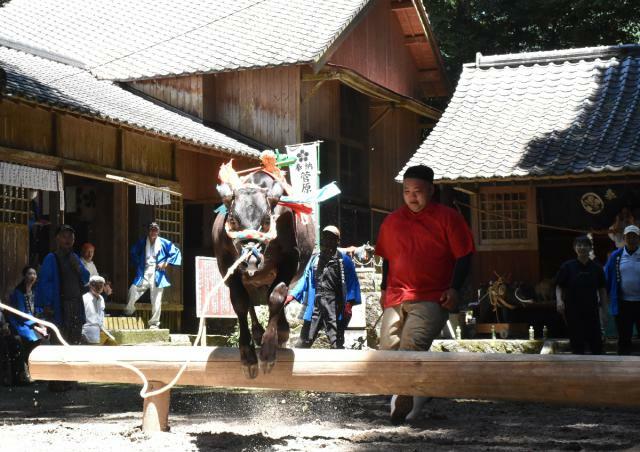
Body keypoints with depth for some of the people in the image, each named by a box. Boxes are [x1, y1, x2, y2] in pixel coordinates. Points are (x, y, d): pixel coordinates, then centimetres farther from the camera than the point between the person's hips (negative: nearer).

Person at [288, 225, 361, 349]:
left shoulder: (344, 260, 2)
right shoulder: (315, 259, 15)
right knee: (304, 341, 8)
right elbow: (306, 279, 17)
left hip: (334, 306, -4)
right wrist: (293, 295, 6)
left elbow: (352, 282, -3)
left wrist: (349, 303, -14)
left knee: (336, 343, -3)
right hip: (315, 304, 4)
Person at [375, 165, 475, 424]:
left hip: (432, 298, -5)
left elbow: (463, 257, 1)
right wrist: (385, 290, 15)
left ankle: (405, 397, -14)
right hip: (396, 298, 5)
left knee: (411, 344, -24)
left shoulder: (447, 218, 2)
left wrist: (454, 289, -10)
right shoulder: (392, 221, 15)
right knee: (388, 350, -3)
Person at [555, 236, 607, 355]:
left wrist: (604, 306, 7)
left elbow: (602, 289, 11)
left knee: (596, 341, 2)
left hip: (592, 310, 2)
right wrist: (559, 300, -16)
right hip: (573, 311, -2)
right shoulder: (567, 266, 0)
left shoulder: (596, 268, 6)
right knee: (576, 342, 3)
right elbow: (559, 286, 0)